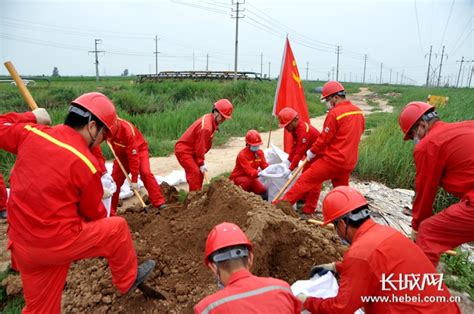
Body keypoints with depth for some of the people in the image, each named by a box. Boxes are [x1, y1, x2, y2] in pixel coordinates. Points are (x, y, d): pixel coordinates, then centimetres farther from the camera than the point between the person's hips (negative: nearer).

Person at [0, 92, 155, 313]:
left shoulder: (31, 134, -5)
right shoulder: (86, 163, -18)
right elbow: (94, 212, -3)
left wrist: (31, 117, 21)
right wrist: (99, 235, 18)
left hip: (22, 244, 7)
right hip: (58, 243, -7)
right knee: (117, 228, 13)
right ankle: (128, 281, 34)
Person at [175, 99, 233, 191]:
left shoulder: (209, 119, 2)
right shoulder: (206, 127, -28)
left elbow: (205, 144, 8)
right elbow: (200, 146, -23)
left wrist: (202, 160, 7)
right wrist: (202, 163, -13)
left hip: (191, 150, 10)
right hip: (183, 150, -10)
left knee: (200, 173, 11)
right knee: (195, 172, -14)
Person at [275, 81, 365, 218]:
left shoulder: (335, 113, -15)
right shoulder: (358, 111, 8)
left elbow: (324, 138, -12)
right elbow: (359, 131, 19)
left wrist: (312, 152, 2)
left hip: (333, 160, -7)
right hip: (349, 162, 8)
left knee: (305, 180, -1)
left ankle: (283, 203, 4)